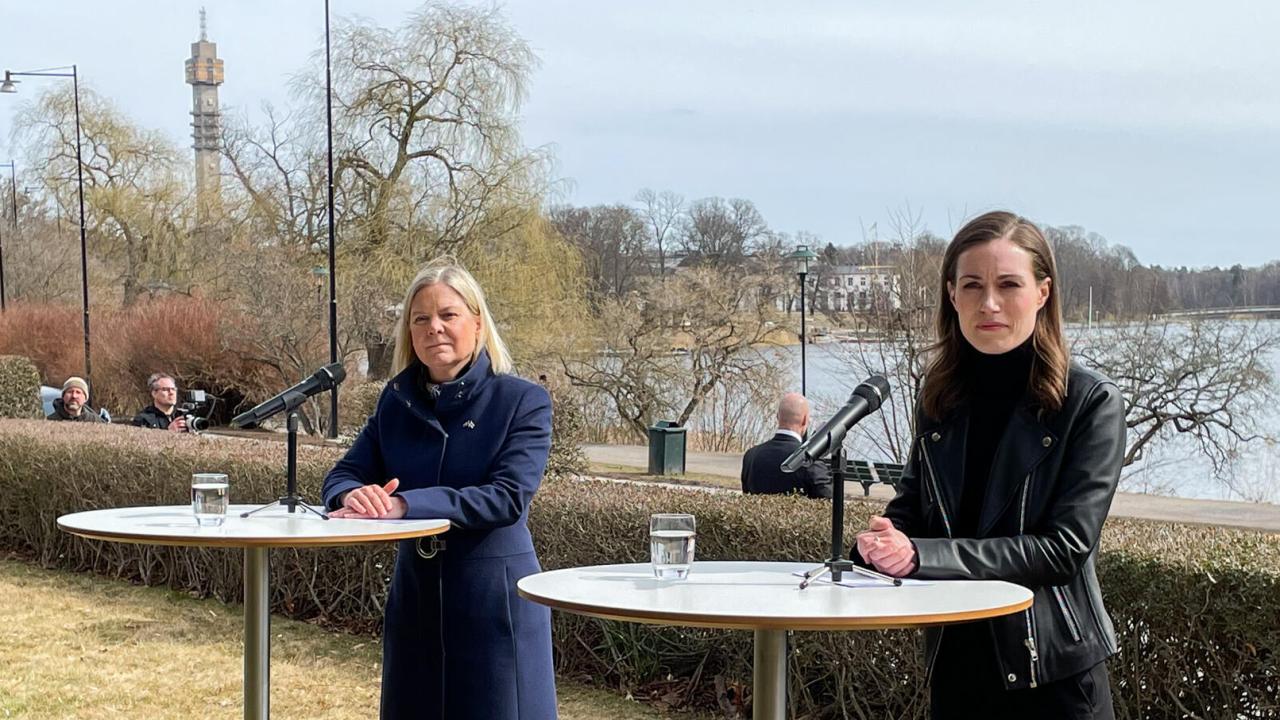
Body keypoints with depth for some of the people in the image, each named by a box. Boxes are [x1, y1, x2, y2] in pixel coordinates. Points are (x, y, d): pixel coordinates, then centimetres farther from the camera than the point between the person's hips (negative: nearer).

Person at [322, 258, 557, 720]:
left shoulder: (523, 402, -10)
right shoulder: (397, 402, 5)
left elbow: (508, 498, -21)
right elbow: (343, 475, 3)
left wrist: (405, 504, -30)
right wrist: (354, 495, -23)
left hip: (494, 598, -5)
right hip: (415, 593, 5)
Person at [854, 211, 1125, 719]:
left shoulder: (1092, 404, -11)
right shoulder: (939, 399, 4)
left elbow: (1066, 545, -17)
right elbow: (910, 508, 12)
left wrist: (923, 555, -23)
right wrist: (882, 542, -13)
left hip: (1053, 672, -4)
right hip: (954, 663, 5)